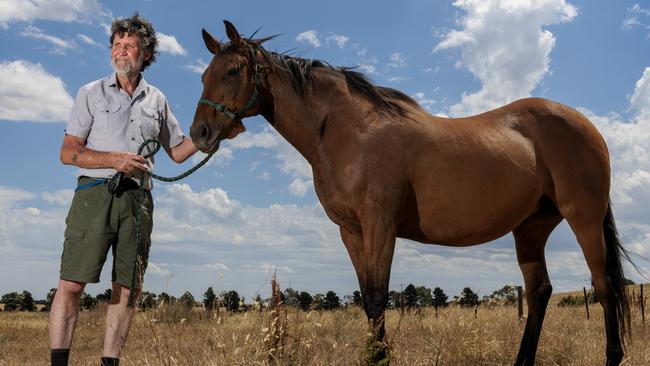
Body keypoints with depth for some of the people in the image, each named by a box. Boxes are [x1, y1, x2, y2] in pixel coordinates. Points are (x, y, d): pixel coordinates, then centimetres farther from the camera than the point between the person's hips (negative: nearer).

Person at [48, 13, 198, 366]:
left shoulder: (156, 100, 15)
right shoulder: (91, 93, 7)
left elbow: (177, 151, 20)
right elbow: (68, 153, 1)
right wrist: (114, 159, -15)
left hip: (137, 199, 3)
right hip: (95, 193, -3)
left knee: (129, 288, 3)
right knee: (71, 283, -7)